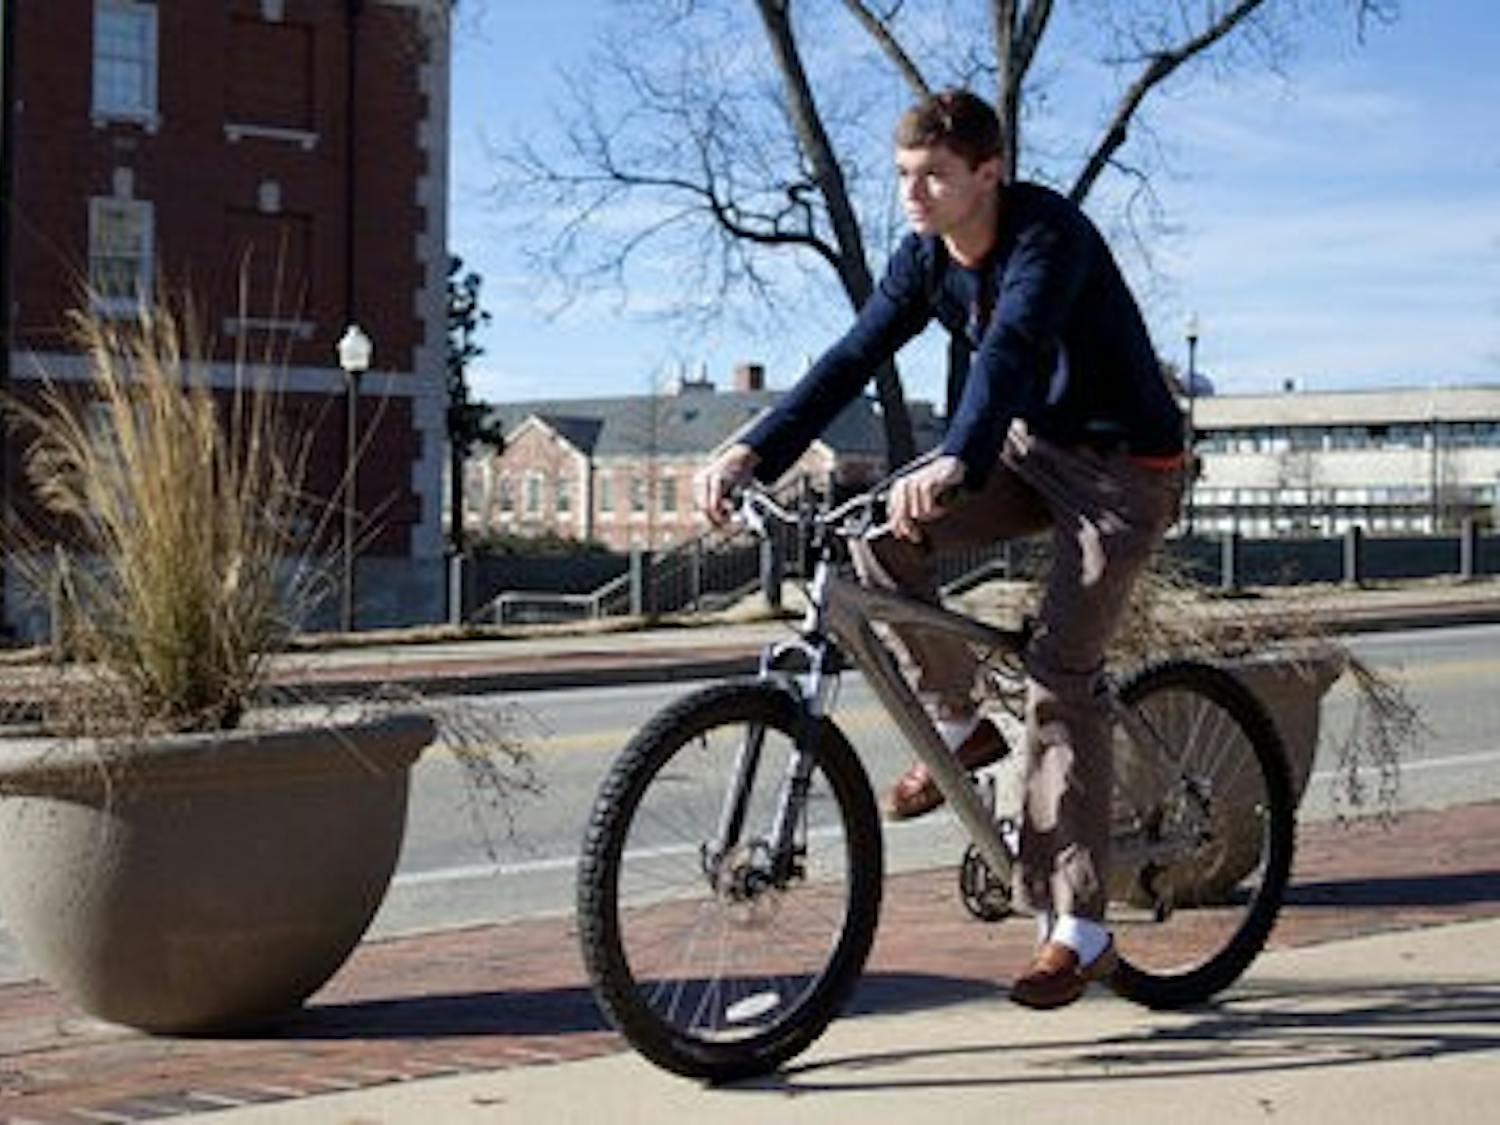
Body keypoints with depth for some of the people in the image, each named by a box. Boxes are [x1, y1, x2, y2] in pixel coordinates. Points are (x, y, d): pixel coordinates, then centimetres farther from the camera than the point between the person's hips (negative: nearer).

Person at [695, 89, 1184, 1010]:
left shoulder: (1048, 234, -26)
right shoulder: (925, 259, -4)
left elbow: (1010, 350, -42)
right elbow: (853, 359, -10)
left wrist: (954, 466, -59)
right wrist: (752, 452, -22)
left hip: (1124, 466, -7)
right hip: (1031, 446, 7)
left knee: (1060, 675, -16)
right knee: (885, 534, -17)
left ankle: (1080, 930, -10)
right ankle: (959, 725, 4)